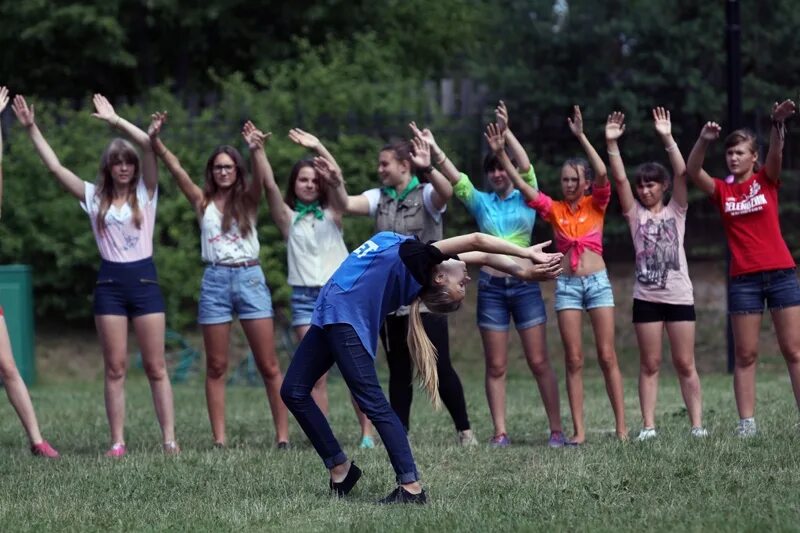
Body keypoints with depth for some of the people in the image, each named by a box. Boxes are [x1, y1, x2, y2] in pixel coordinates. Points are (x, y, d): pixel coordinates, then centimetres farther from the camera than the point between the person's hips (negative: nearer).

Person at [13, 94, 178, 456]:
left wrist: (115, 120, -8)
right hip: (110, 283, 1)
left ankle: (169, 439, -1)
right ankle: (117, 442, 2)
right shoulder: (94, 196, 8)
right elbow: (54, 166, 4)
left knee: (155, 367, 0)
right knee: (115, 368, 1)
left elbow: (149, 145, -9)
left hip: (144, 280, -1)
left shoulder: (146, 192, 4)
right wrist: (31, 128, 0)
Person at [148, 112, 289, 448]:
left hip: (249, 278, -1)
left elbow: (260, 177, -15)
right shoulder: (203, 202, 8)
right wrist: (155, 141, -19)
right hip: (215, 281, 1)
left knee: (269, 365, -2)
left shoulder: (248, 200, 6)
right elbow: (176, 170, -4)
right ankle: (219, 439, 4)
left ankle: (283, 435, 0)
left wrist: (256, 151, -36)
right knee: (216, 367, 3)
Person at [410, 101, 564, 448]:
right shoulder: (481, 202, 10)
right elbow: (455, 178, -3)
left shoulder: (526, 198, 4)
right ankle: (500, 433, 6)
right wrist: (433, 151, -17)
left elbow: (525, 166, -12)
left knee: (539, 362, -2)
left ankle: (557, 429, 2)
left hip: (525, 286, -2)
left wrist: (505, 132, -25)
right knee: (496, 367, 3)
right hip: (491, 287, 2)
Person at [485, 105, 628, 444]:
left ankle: (621, 426, 0)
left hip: (597, 282, -2)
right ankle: (578, 430, 0)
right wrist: (501, 154, -14)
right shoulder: (554, 209, 6)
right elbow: (522, 185, -3)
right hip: (567, 285, 2)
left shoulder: (596, 204, 2)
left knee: (607, 355, -2)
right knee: (573, 359, 0)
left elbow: (602, 174, -15)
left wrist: (581, 137, -22)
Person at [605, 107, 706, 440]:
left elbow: (682, 173, -7)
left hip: (679, 296, -1)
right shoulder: (635, 213, 7)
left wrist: (667, 138, -15)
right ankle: (649, 426, 3)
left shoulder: (676, 211, 6)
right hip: (646, 297, 1)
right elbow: (619, 179, -4)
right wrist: (612, 143, -14)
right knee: (650, 365, 2)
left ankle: (697, 424, 3)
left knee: (685, 364, 1)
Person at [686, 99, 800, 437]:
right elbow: (692, 171, -10)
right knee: (745, 354, 2)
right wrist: (704, 141, -28)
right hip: (743, 279, 1)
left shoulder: (767, 179, 4)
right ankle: (747, 422, 2)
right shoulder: (721, 191, 6)